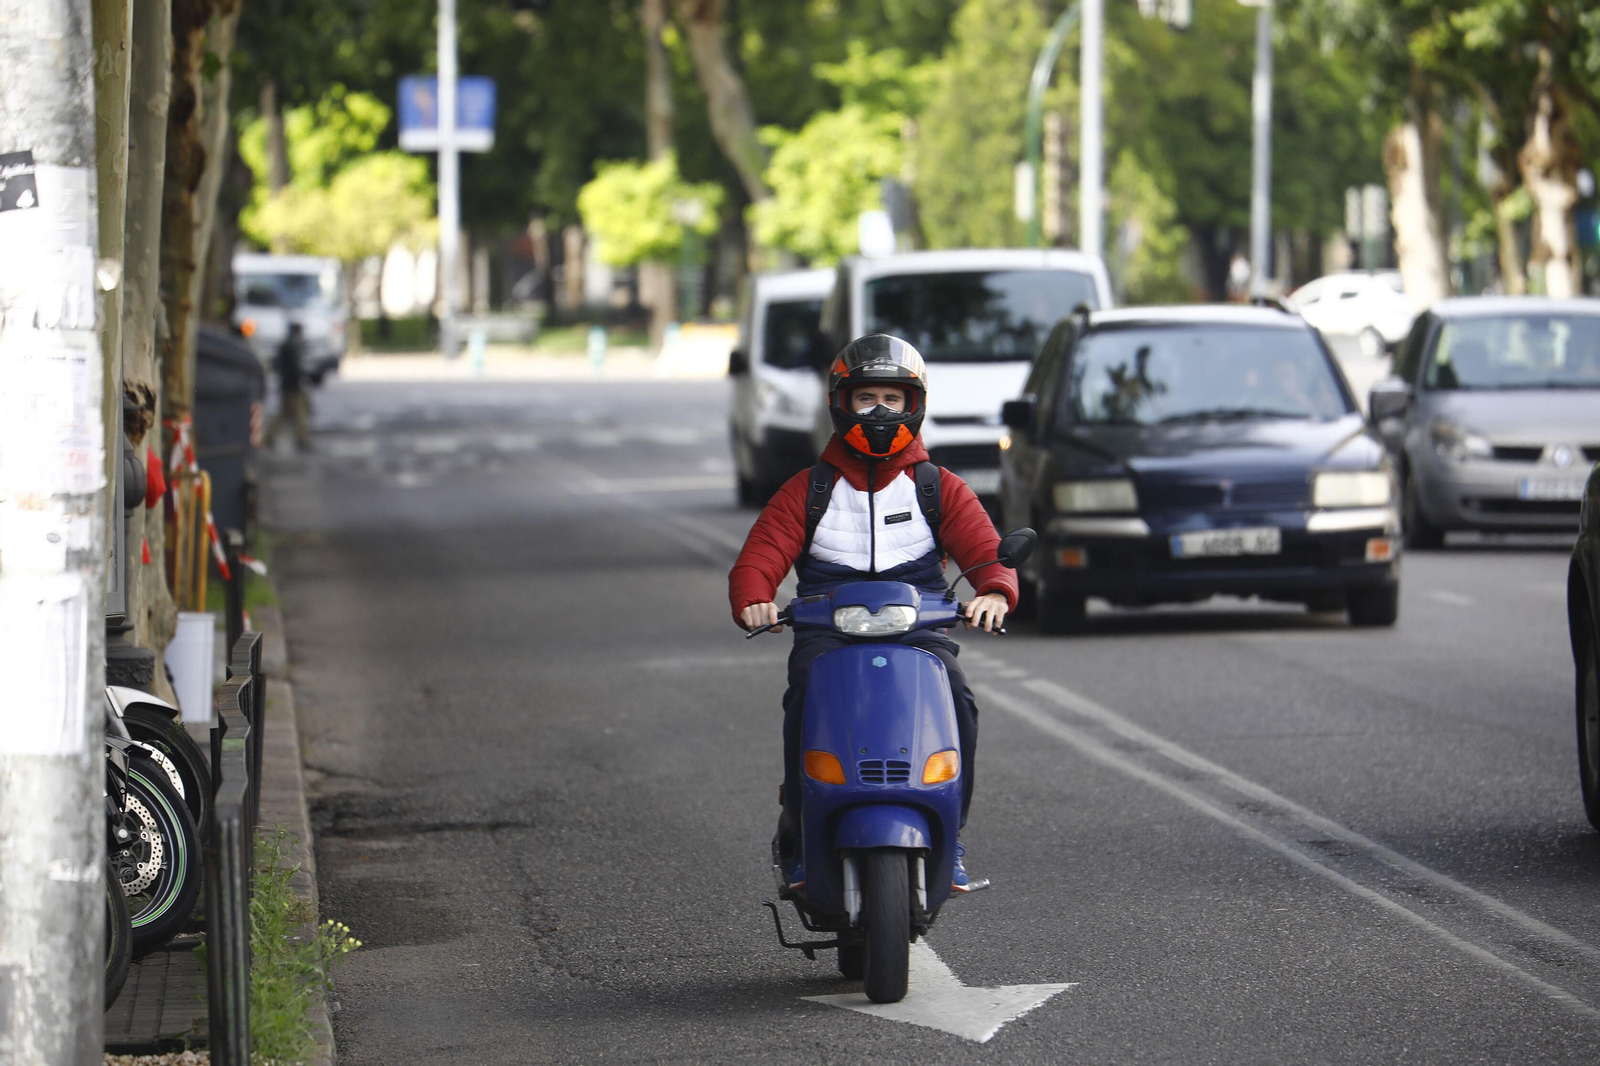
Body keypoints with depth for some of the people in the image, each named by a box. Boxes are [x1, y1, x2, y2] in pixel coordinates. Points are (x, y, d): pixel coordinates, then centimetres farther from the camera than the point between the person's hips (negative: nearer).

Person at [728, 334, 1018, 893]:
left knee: (955, 698, -31)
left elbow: (984, 549, 3)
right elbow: (759, 555, 6)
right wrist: (754, 601, -19)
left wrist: (994, 592, -22)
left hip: (918, 629, 0)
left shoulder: (941, 489, 16)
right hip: (828, 632, 0)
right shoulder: (808, 490, 16)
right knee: (808, 695, -34)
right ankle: (799, 839, -23)